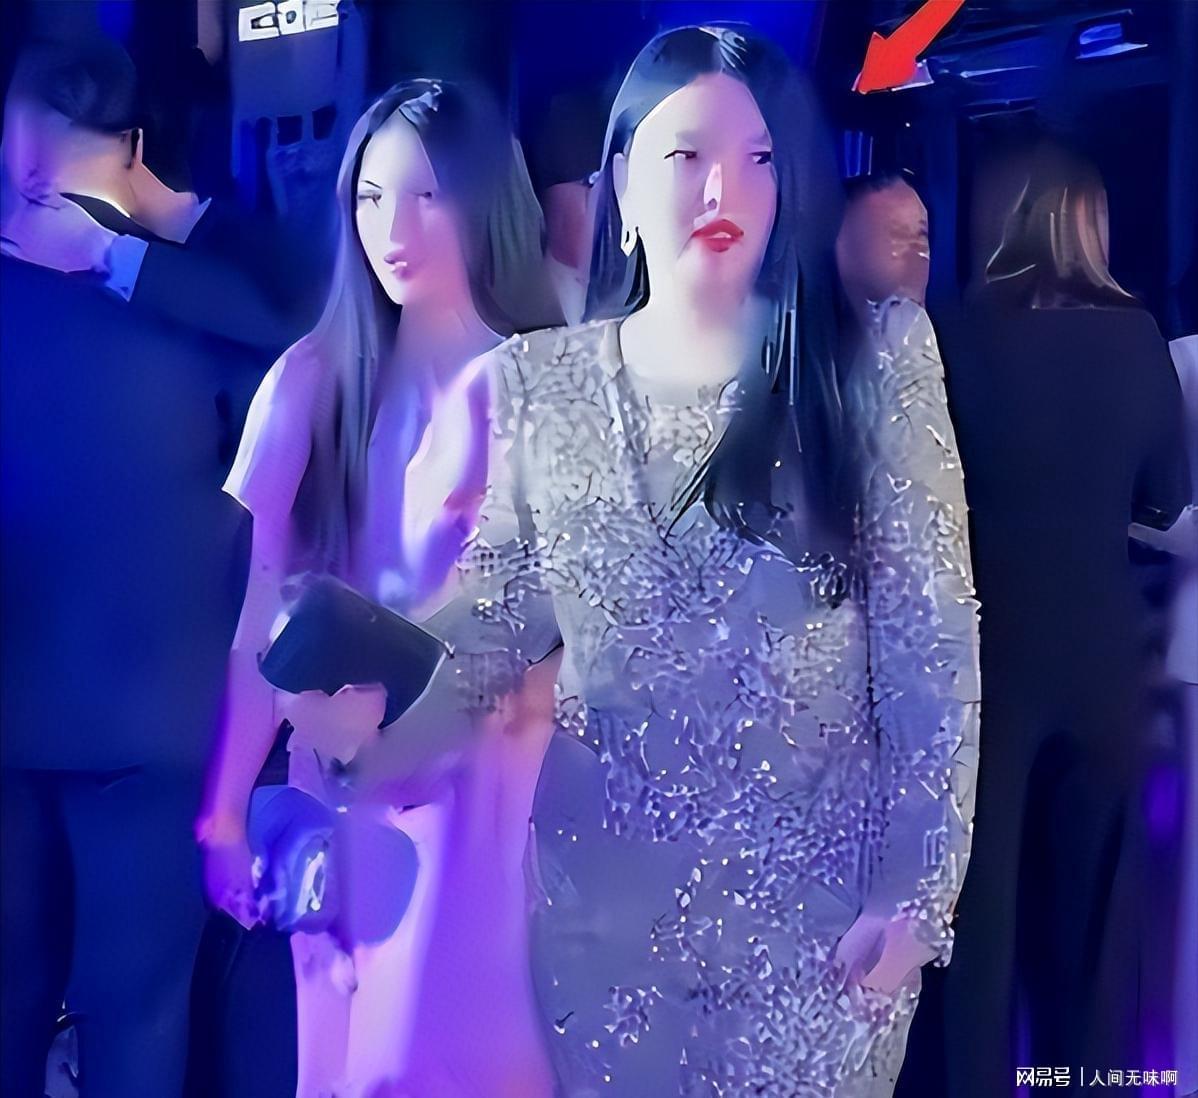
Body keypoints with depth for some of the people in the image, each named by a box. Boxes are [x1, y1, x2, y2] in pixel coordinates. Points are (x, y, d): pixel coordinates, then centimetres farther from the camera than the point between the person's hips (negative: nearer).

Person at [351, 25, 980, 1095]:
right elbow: (493, 620, 1)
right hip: (601, 891, 2)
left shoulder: (874, 361, -7)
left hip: (817, 890, -1)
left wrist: (918, 887, -10)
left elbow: (934, 646, -7)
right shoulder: (537, 382, -2)